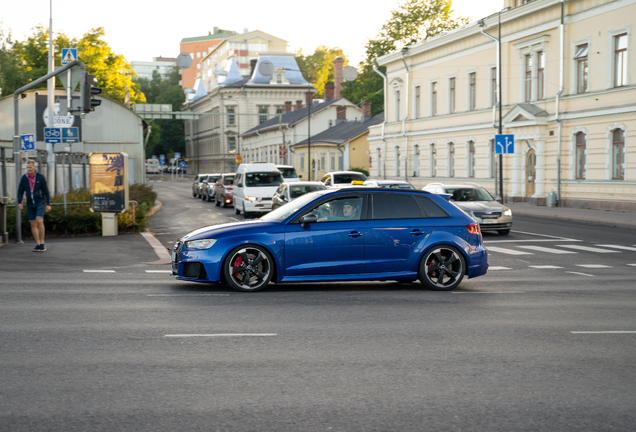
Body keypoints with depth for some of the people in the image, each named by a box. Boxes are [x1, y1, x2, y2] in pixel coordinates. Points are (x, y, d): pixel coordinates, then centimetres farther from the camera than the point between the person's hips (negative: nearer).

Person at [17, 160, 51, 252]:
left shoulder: (41, 177, -7)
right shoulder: (24, 178, 0)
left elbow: (46, 191, -4)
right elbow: (20, 191, 0)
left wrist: (48, 204, -6)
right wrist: (19, 203, -14)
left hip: (40, 202, -4)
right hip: (30, 204, 4)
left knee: (39, 221, -19)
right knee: (33, 224, 2)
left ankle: (42, 243, -9)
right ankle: (38, 244, 9)